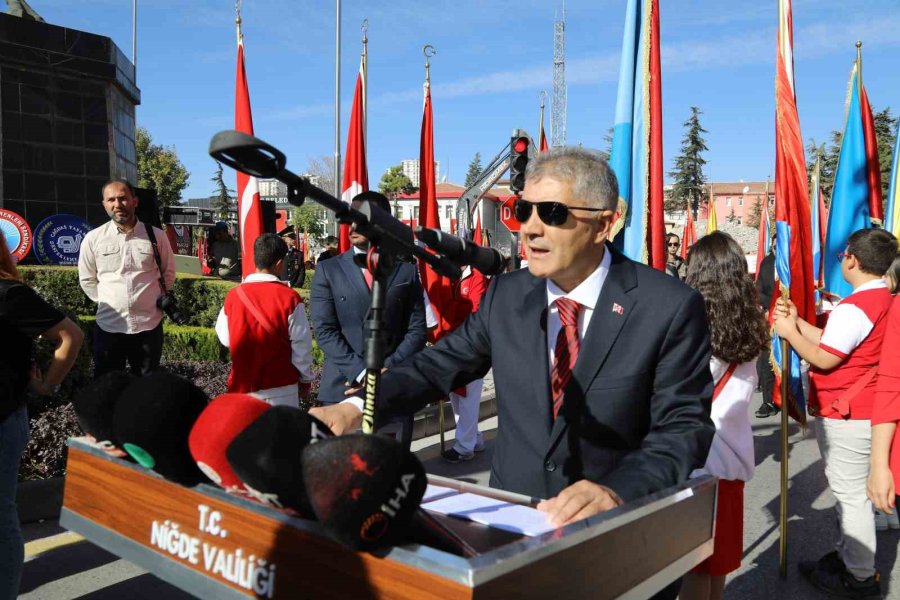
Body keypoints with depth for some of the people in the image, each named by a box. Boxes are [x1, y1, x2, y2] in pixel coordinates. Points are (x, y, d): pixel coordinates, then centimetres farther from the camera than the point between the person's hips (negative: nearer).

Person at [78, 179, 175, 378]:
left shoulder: (156, 236, -2)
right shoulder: (93, 238, -1)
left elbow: (168, 274, 10)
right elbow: (86, 279, 10)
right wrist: (106, 302, 8)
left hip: (149, 325, 0)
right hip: (108, 326, 0)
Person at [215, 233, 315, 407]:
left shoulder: (233, 296, -5)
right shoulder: (289, 298, -12)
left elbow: (225, 338, 3)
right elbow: (301, 345, -9)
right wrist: (305, 381, 3)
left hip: (243, 386, 3)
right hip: (281, 386, -3)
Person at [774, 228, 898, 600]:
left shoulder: (854, 307, -22)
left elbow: (823, 358, -20)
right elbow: (836, 342, 9)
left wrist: (790, 333, -8)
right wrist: (797, 323, 7)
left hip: (844, 415, -10)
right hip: (859, 410, 10)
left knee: (851, 493, 0)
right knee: (849, 490, 20)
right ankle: (846, 555, 32)